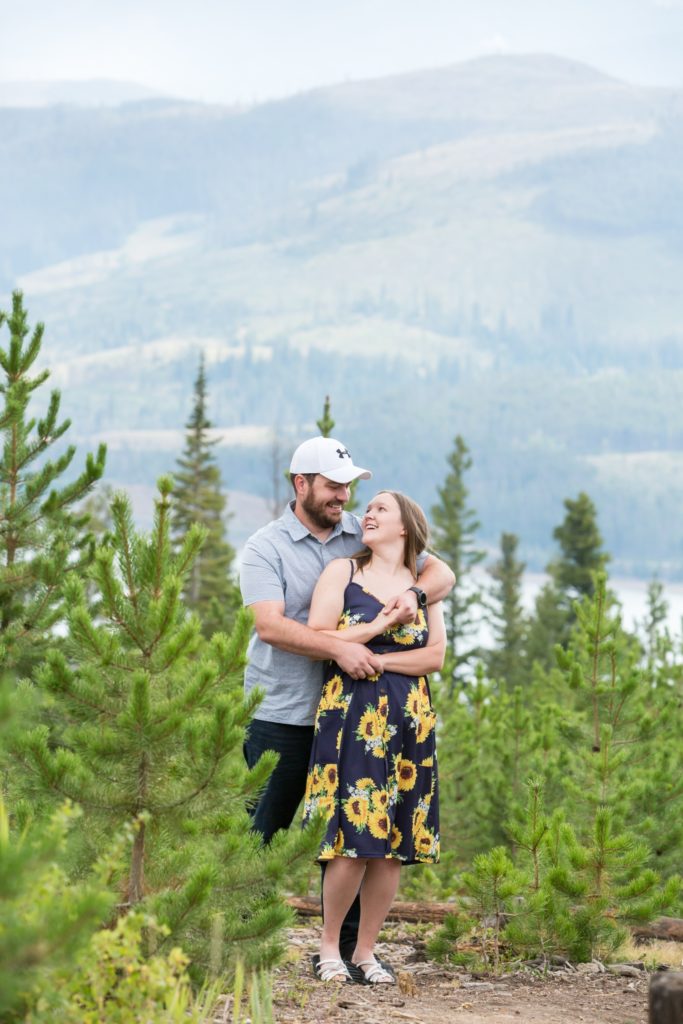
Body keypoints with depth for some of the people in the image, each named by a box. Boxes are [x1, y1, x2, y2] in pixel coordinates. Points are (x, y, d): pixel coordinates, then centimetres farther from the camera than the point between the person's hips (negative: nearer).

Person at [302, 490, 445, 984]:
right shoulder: (342, 572, 7)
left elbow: (436, 655, 3)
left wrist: (375, 659, -7)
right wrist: (380, 626, -8)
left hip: (409, 722, 3)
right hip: (350, 717, -3)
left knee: (393, 843, 2)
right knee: (352, 839, -10)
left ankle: (366, 950, 12)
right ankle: (330, 945, 5)